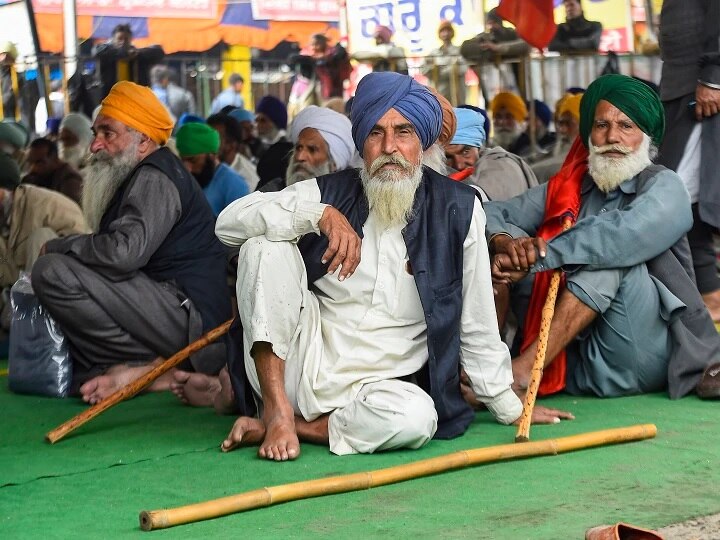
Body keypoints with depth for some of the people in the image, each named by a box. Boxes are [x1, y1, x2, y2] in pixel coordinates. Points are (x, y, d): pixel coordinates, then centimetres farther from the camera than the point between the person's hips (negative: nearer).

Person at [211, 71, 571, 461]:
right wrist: (318, 216, -21)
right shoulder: (329, 193, 2)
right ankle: (277, 410, -19)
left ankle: (283, 428, -14)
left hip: (380, 385, -1)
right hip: (303, 366, 1)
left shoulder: (458, 209, 0)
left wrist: (508, 407, 8)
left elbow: (477, 324, 5)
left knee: (416, 418, -35)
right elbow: (229, 222, -10)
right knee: (265, 245, -17)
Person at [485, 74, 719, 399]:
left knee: (609, 251, -23)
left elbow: (628, 234, -23)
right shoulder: (567, 188, 14)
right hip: (576, 366, 5)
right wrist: (508, 245, -18)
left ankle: (519, 372, -31)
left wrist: (535, 257, -24)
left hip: (640, 361, -4)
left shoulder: (662, 187, -2)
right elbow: (496, 213, 6)